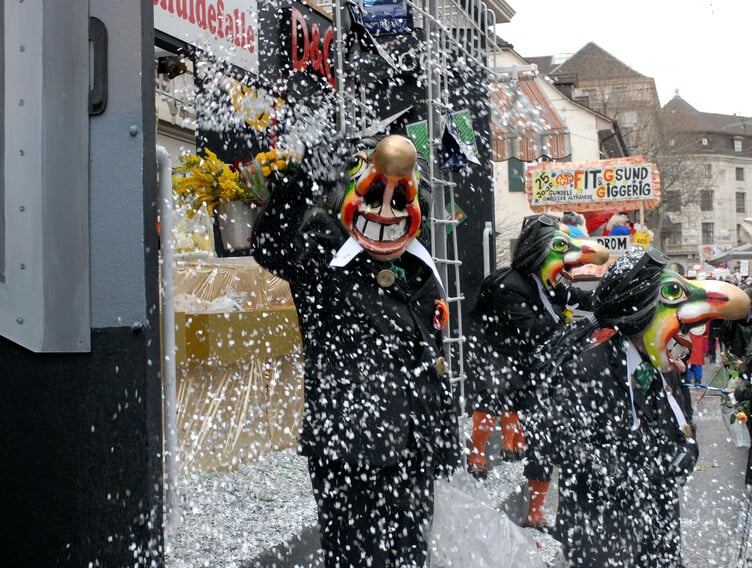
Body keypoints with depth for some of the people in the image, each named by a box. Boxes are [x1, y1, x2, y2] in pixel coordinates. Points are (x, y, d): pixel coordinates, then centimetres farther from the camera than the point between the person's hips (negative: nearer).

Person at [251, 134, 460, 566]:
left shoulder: (420, 274, 15)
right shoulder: (325, 252, -6)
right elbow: (273, 249, -27)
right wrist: (288, 195, -38)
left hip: (413, 450, 7)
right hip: (348, 448, -7)